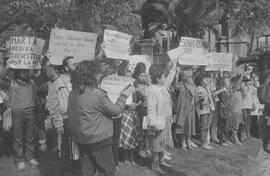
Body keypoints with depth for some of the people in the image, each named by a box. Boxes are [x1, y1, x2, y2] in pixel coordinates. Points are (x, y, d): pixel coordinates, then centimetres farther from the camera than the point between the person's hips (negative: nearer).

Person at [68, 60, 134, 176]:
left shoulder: (73, 93, 1)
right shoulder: (97, 94, -22)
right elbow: (116, 110, -15)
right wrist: (125, 95, -2)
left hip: (81, 140, 8)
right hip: (99, 140, -7)